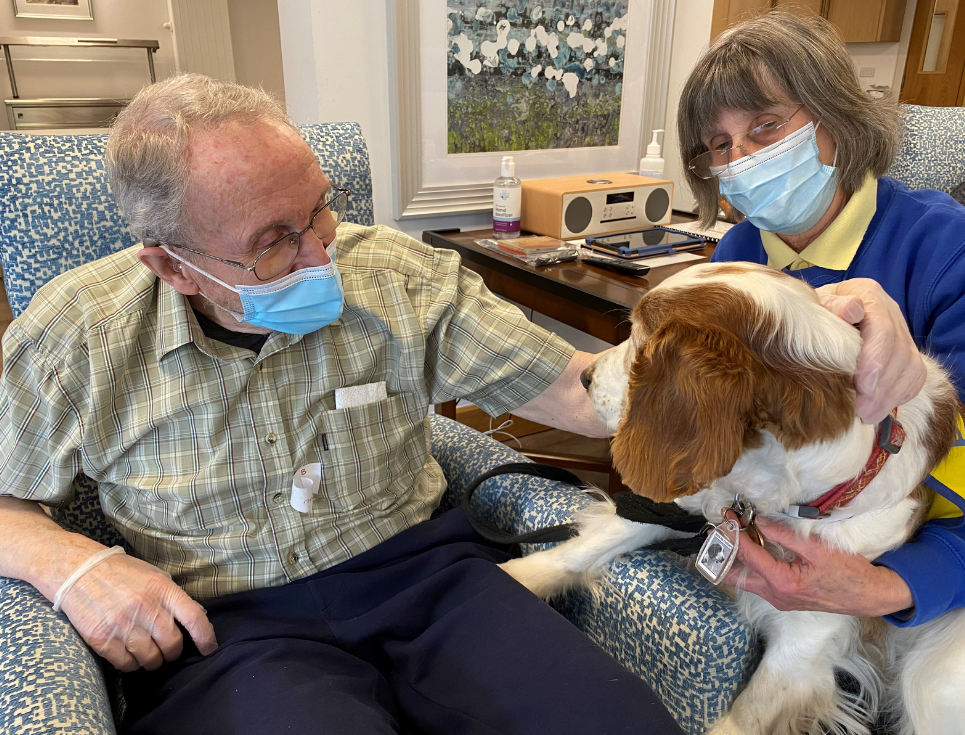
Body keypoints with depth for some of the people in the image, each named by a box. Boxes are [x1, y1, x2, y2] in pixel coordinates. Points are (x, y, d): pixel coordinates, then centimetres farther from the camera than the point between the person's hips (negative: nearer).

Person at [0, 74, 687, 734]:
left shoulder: (402, 276, -3)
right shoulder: (71, 335, -3)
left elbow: (578, 391, -3)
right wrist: (71, 563, -10)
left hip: (418, 570, 2)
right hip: (224, 624, -1)